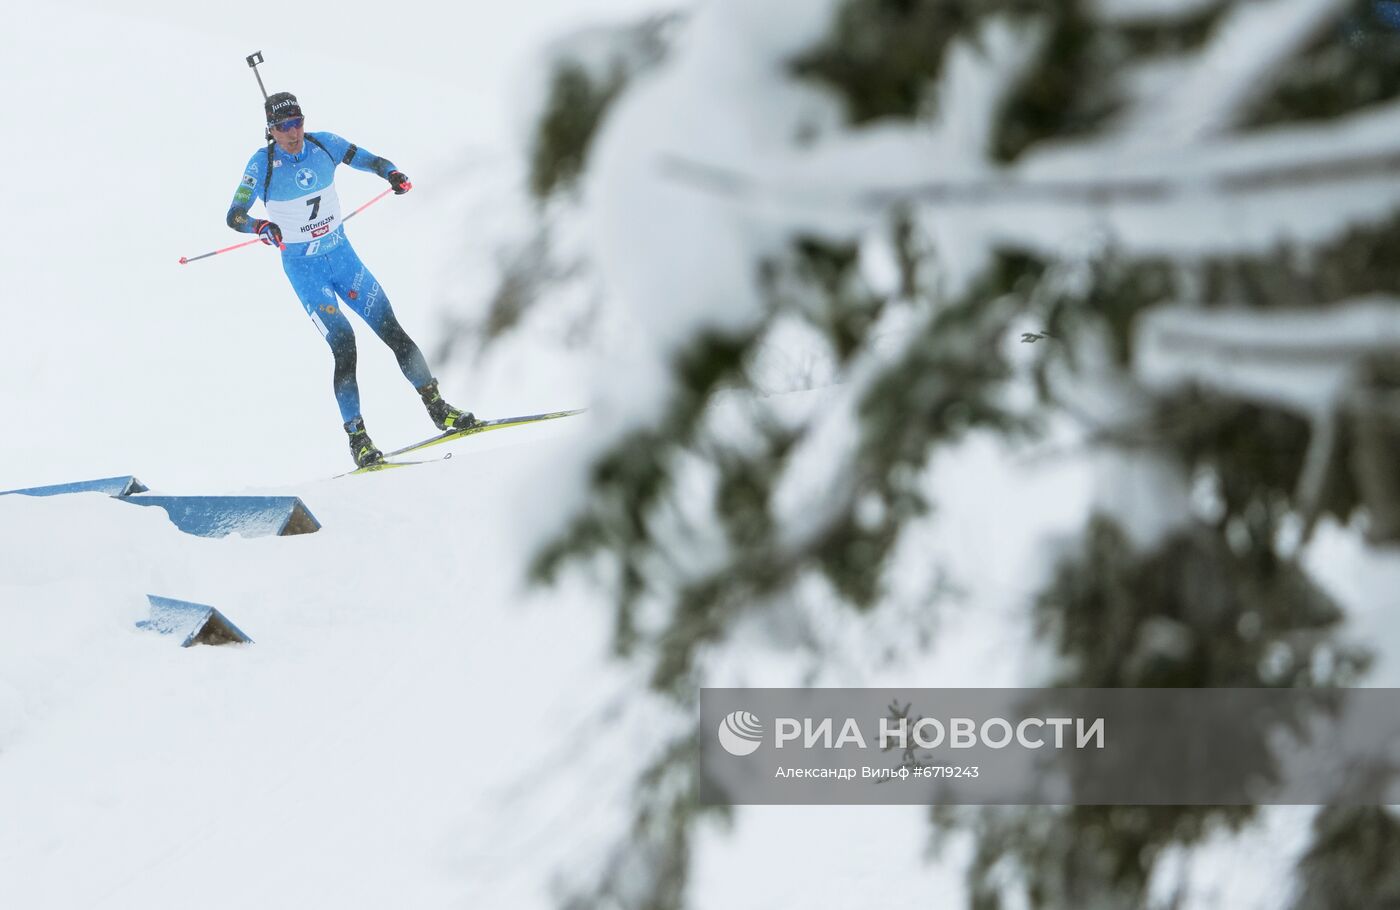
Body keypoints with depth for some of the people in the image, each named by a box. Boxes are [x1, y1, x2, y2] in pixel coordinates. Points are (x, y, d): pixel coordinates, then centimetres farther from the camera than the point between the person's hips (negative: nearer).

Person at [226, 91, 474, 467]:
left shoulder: (323, 144, -4)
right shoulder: (263, 163, -13)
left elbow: (371, 160, 5)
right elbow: (234, 216, -16)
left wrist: (393, 174, -18)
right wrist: (261, 226, -38)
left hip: (341, 255, 4)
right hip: (303, 267, -4)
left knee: (391, 328, 0)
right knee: (342, 342, -17)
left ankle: (438, 408, 10)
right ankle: (357, 437, -12)